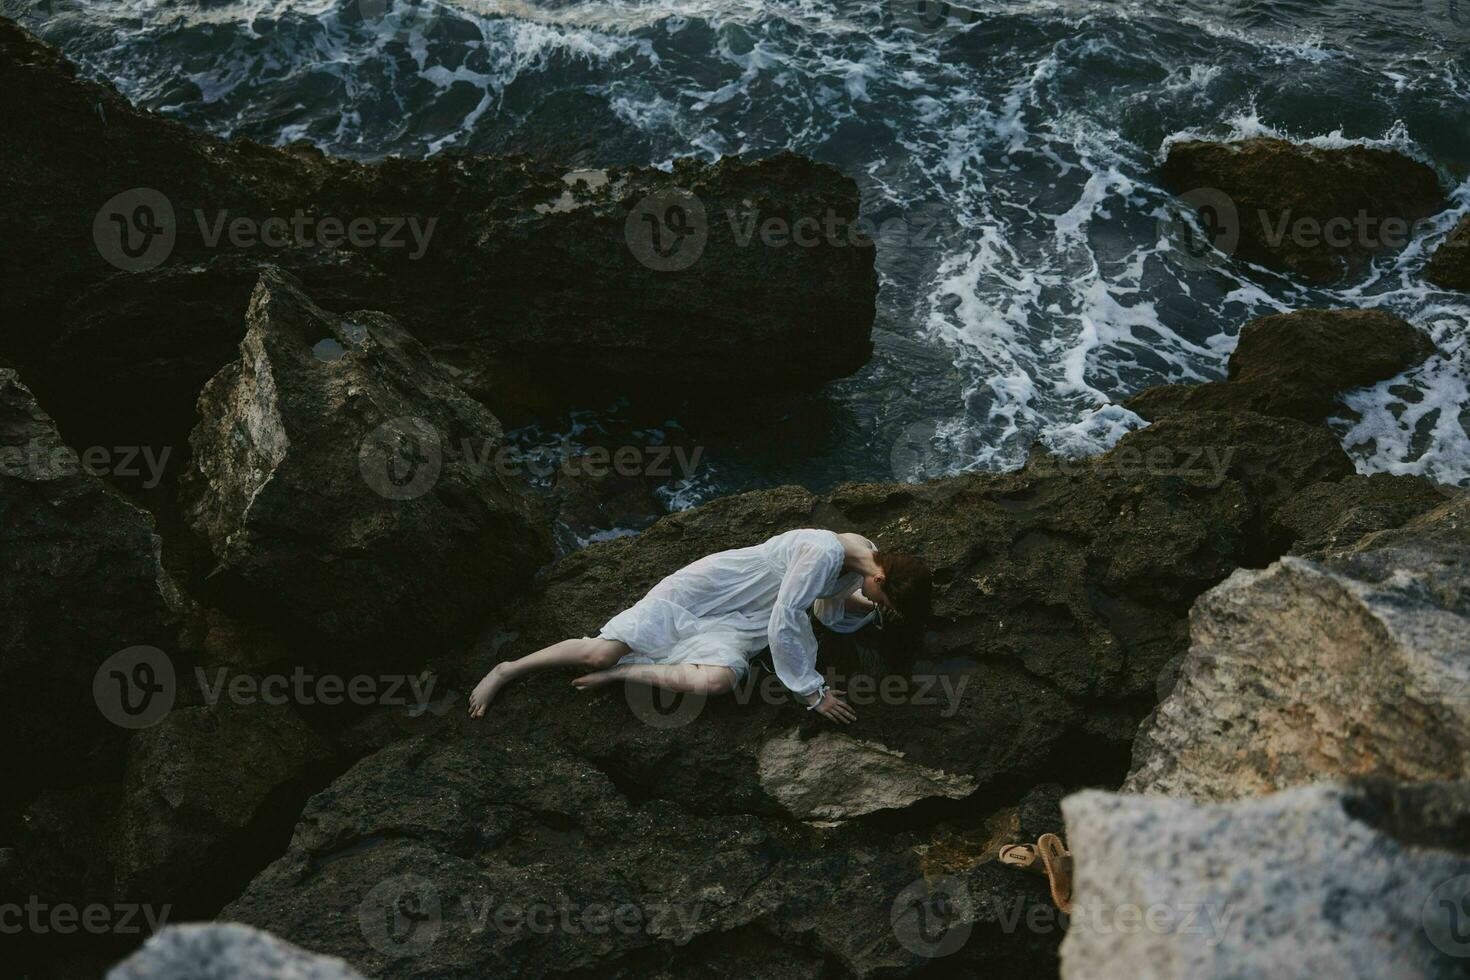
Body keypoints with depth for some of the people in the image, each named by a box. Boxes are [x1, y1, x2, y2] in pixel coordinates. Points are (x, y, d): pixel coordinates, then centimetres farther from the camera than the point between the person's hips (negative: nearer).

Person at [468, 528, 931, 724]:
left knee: (717, 680, -27)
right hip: (702, 591, -7)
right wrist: (813, 693, -22)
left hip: (735, 627, 7)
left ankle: (619, 672, -8)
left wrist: (865, 608, -5)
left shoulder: (863, 561, -1)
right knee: (602, 650, -15)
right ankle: (507, 670, 8)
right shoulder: (825, 552, -28)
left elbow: (830, 612, 16)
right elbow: (784, 625, -27)